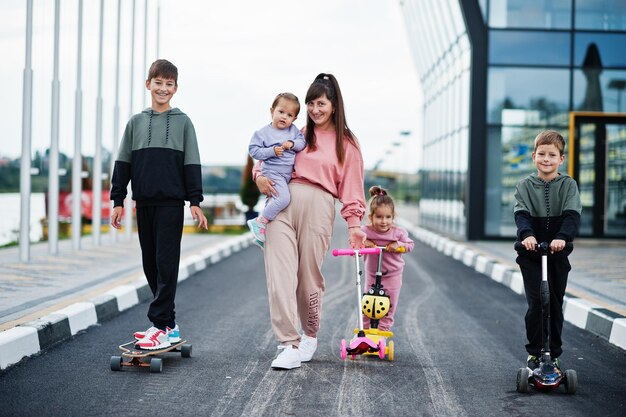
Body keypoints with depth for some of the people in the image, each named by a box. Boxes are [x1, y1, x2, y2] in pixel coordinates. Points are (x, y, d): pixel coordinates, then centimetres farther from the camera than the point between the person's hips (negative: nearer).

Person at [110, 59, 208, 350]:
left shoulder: (182, 122, 5)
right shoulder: (136, 122, 11)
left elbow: (191, 164, 2)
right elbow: (123, 163, 11)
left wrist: (195, 201, -4)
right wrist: (118, 200, 6)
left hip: (171, 202, -4)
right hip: (144, 203, 4)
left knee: (166, 263, -8)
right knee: (150, 264, 6)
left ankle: (161, 325, -9)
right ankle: (168, 323, 14)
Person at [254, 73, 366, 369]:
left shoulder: (346, 143, 12)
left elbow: (351, 188, 8)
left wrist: (354, 224, -2)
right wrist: (259, 175, 4)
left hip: (318, 206, -2)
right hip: (281, 201, 2)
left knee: (309, 275, 1)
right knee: (280, 273, -10)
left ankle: (310, 336, 25)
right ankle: (289, 344, -12)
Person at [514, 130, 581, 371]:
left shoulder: (568, 185, 1)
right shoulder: (525, 186, 2)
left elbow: (572, 215, -13)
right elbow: (521, 214, -11)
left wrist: (562, 237, -31)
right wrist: (527, 234, -32)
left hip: (558, 253, 1)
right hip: (531, 254, -1)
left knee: (555, 304, 7)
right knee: (536, 303, -8)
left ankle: (553, 354, 19)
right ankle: (534, 353, 5)